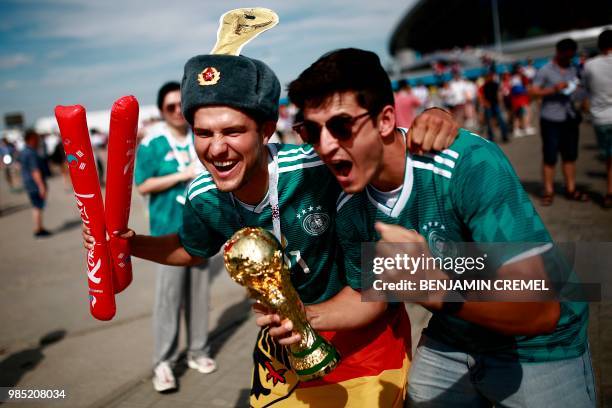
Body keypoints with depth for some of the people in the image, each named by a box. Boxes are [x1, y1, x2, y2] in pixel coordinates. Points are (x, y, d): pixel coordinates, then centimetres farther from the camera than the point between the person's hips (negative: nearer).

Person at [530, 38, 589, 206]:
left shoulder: (572, 70, 13)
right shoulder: (545, 71, -4)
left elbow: (576, 89, 23)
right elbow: (533, 91, -11)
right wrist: (554, 89, -22)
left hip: (570, 118, 6)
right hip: (551, 120, -5)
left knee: (570, 155, 8)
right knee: (550, 157, -1)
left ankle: (571, 189, 16)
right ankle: (548, 192, 7)